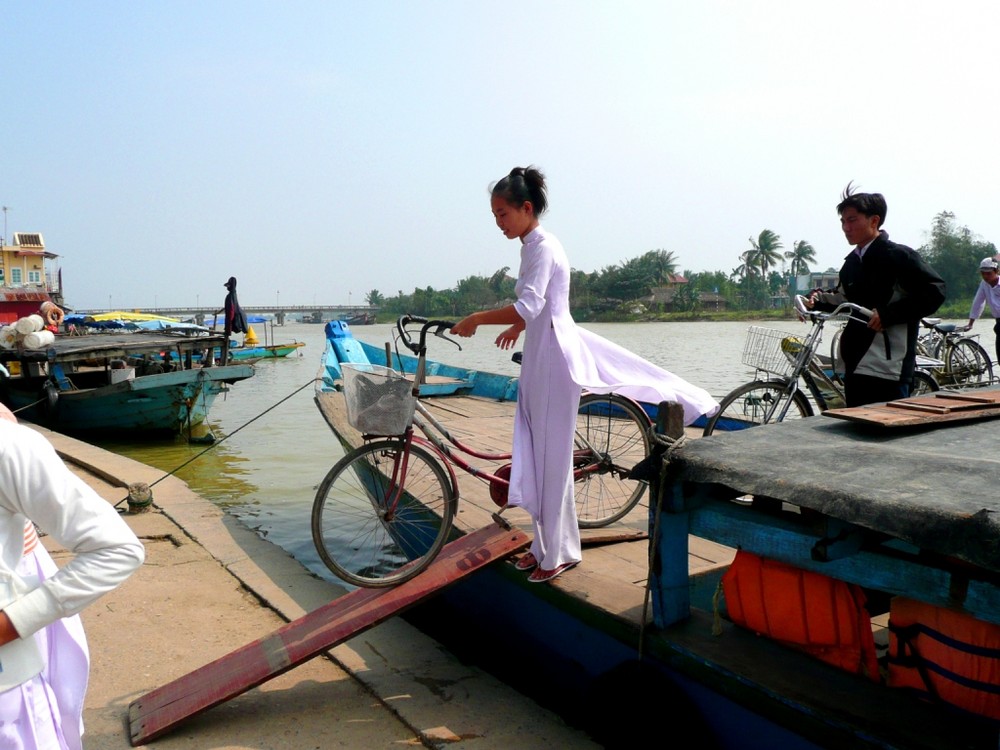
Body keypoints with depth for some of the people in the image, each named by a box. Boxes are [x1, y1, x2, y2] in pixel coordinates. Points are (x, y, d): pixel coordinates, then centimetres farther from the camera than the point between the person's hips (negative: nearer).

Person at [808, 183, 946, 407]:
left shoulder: (899, 256, -8)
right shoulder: (852, 262, 16)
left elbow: (934, 292, -14)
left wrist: (887, 314, -18)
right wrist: (820, 300, 7)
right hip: (855, 365, 8)